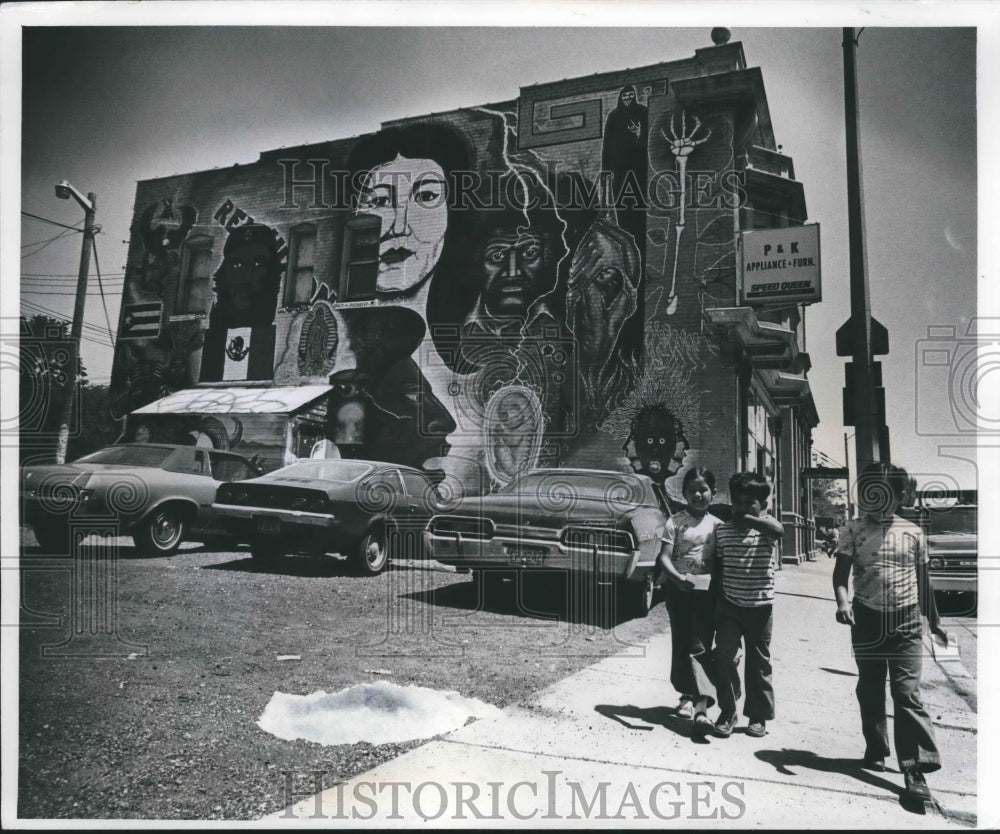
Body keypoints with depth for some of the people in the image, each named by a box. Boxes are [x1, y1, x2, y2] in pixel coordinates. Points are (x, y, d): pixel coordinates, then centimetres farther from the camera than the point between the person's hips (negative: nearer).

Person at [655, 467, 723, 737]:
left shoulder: (716, 525, 8)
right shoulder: (675, 522, 1)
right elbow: (664, 556, -7)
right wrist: (676, 576, -24)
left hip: (706, 591, 0)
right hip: (679, 589, 0)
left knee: (701, 646, -8)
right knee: (681, 644, 10)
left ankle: (701, 706, -17)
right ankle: (687, 695, 29)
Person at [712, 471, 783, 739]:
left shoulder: (766, 526, -6)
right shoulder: (722, 530, 2)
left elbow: (778, 530, -32)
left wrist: (749, 518, -27)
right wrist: (718, 594, 6)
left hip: (760, 606, -1)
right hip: (729, 605, 2)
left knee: (759, 663, 11)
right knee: (725, 658, -6)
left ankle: (758, 716, 25)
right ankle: (727, 714, 9)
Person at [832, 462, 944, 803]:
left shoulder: (913, 533, 2)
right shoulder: (854, 530, -2)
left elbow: (923, 580, 12)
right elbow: (841, 573, -7)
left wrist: (934, 621, 18)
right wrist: (842, 601, -26)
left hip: (905, 622, -1)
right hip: (866, 620, 1)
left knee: (908, 694, -8)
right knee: (870, 691, 13)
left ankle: (915, 768, -7)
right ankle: (875, 749, 29)